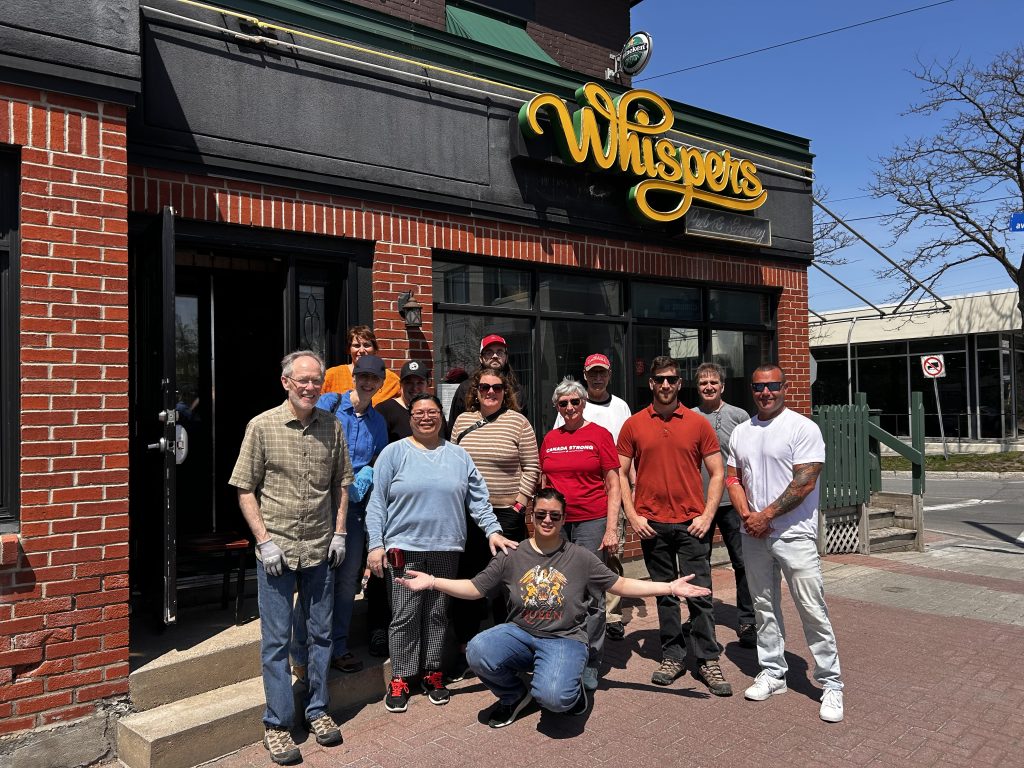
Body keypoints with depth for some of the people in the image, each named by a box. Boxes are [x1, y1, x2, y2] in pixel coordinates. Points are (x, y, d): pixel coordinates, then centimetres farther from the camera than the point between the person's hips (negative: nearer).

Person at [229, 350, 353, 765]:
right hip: (276, 549, -3)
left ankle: (317, 710, 31)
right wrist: (265, 540, -10)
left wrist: (339, 532, 4)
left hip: (320, 549, 3)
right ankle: (276, 724, 20)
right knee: (276, 639, 6)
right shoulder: (262, 426, -7)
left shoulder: (332, 427, 2)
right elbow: (245, 490, -4)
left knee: (321, 633, 14)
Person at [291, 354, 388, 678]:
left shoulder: (378, 422, 13)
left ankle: (337, 648, 26)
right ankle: (301, 654, 10)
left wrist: (367, 475, -3)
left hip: (355, 505, 5)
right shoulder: (329, 403, -2)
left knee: (347, 579, 11)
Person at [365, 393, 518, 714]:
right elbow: (377, 503, -1)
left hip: (446, 548, 3)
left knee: (437, 615, 10)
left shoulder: (458, 456, 11)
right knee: (405, 617, 1)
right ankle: (400, 679, 15)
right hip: (404, 548, -2)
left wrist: (493, 530, 0)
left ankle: (432, 673, 25)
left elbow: (478, 499, 11)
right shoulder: (394, 453, 2)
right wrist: (375, 544, -7)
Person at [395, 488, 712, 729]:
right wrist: (432, 582, -4)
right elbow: (474, 588, 7)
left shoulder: (580, 558, 1)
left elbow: (620, 585, 5)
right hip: (519, 633, 3)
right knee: (478, 651, -28)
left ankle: (572, 690, 8)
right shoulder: (512, 556, 3)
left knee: (553, 696, -33)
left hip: (564, 639, -2)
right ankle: (514, 695, 4)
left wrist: (670, 588, -3)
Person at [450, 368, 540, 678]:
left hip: (506, 514, -3)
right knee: (464, 581, 8)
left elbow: (531, 467, -1)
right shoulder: (462, 420, 8)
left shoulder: (517, 422, -2)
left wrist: (519, 501, -7)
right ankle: (465, 649, 21)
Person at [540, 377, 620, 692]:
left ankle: (590, 664, 12)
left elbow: (613, 486, -1)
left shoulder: (599, 435, 0)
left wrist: (611, 529, -8)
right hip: (556, 524, 4)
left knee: (591, 597, -1)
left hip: (591, 522, -4)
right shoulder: (550, 439, 11)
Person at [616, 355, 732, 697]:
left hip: (691, 523, -1)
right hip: (651, 524, 1)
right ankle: (673, 656, 23)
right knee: (664, 594, 11)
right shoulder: (634, 425, 3)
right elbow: (620, 473, 5)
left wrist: (707, 515, -5)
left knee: (699, 592, 0)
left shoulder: (698, 423, 2)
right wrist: (632, 516, -3)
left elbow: (717, 473, 4)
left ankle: (708, 661, 13)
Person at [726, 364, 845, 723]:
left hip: (794, 535, -6)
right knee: (764, 608, 14)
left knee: (813, 611, -2)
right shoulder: (741, 432, 10)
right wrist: (747, 515, -5)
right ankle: (772, 673, 27)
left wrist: (766, 515, -14)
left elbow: (804, 483, -15)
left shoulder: (803, 428, -8)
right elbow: (733, 478, 12)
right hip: (753, 535, 6)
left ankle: (831, 684, 10)